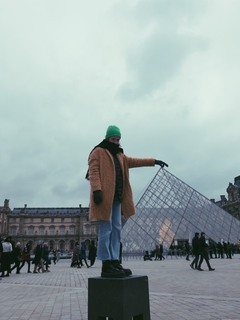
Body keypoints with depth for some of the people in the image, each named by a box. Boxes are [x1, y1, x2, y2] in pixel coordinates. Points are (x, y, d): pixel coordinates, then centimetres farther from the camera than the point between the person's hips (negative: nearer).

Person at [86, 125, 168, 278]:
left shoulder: (119, 155, 25)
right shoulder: (98, 152, 1)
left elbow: (134, 161, 30)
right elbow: (93, 172, -9)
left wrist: (153, 161, 26)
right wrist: (96, 189, -23)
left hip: (116, 197, 9)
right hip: (104, 196, -9)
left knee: (116, 229, 7)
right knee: (106, 230, -9)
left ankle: (114, 262, 13)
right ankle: (107, 265, -6)